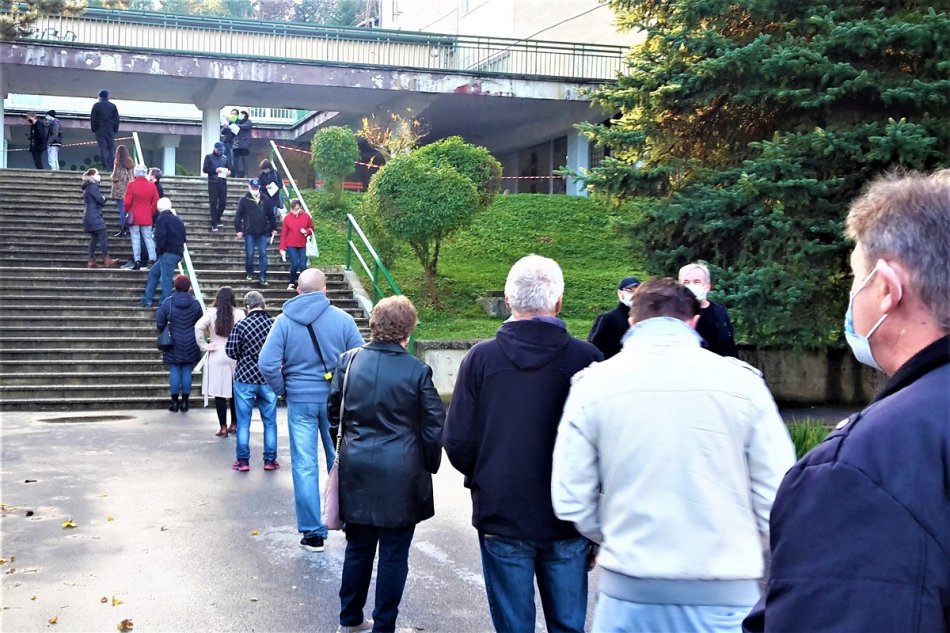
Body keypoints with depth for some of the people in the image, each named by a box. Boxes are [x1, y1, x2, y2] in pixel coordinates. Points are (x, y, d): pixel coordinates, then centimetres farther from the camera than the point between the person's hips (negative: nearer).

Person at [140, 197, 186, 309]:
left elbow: (160, 237, -18)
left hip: (167, 254, -9)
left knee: (166, 279, -8)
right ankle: (146, 300, 20)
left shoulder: (161, 219, -8)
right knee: (153, 272, 19)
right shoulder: (177, 219, 16)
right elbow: (184, 237, 20)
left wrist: (159, 250, -5)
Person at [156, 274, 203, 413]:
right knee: (187, 371, 7)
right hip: (190, 344, 1)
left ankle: (175, 402, 7)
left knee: (174, 371, 5)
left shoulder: (168, 303, -8)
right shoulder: (195, 304, -4)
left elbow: (159, 323, -3)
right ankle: (184, 402, 9)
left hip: (173, 343, -1)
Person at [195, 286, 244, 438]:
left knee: (219, 393, 2)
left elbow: (198, 327, -15)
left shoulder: (211, 313, -5)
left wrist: (204, 345, -6)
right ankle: (234, 424, 22)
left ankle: (223, 427, 1)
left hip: (217, 357, -1)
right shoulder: (239, 314, -5)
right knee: (235, 392, 14)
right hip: (235, 356, 1)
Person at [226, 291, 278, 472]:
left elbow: (231, 352, -8)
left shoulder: (241, 326, -12)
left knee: (243, 422, 8)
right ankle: (270, 460, 16)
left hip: (244, 378, -2)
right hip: (269, 380, 2)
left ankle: (242, 461, 12)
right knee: (270, 422, 12)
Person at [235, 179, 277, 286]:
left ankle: (263, 277, 1)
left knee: (263, 254, -1)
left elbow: (270, 215, 14)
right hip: (249, 233, -2)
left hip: (263, 233, 2)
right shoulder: (244, 200, 1)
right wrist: (239, 230, -7)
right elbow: (238, 216, -1)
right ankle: (249, 273, 20)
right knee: (249, 254, 3)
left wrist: (274, 228, 11)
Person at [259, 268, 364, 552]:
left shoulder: (284, 321, -4)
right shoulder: (342, 319, -5)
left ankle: (313, 533, 8)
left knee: (304, 467, 5)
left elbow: (267, 364, -10)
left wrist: (282, 390, 5)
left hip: (300, 400, 0)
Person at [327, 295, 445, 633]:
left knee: (358, 547, 18)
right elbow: (434, 425, -6)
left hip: (357, 468, 4)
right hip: (400, 473, -4)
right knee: (394, 553, 7)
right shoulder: (417, 370, -11)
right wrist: (429, 465, 9)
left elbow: (334, 412, 7)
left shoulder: (349, 361, -1)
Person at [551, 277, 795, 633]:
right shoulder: (741, 381, -5)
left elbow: (571, 501, -3)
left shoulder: (592, 384, -3)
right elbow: (775, 497, -5)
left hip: (628, 593, 1)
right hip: (725, 595, -1)